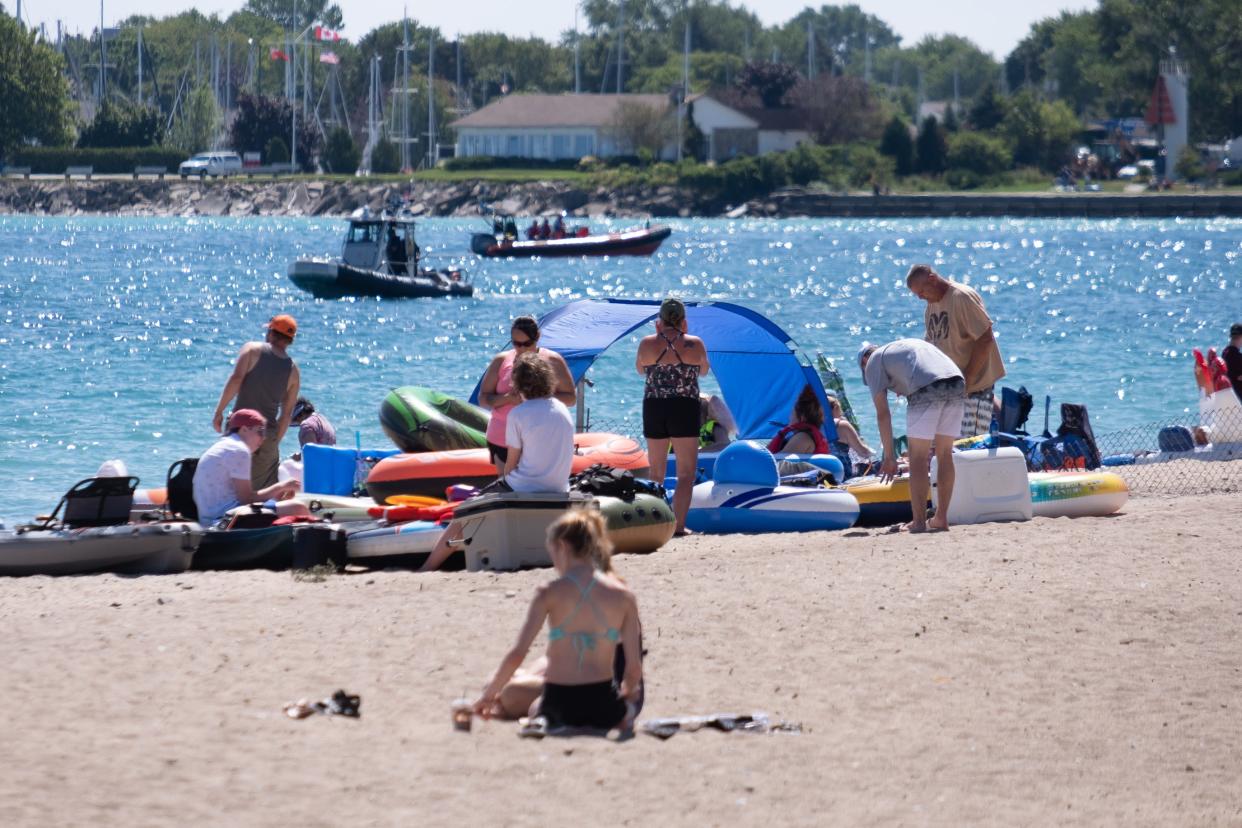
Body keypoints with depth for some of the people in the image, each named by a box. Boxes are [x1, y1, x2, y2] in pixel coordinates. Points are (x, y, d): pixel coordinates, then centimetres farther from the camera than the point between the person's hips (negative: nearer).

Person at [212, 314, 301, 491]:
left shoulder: (253, 350, -1)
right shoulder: (293, 370, 8)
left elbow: (235, 380, -14)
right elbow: (287, 413, 9)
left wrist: (219, 412, -8)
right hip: (268, 433, 3)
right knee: (267, 491, 11)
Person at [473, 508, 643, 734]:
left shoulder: (549, 594, -6)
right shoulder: (623, 596, -2)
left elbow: (517, 654, -10)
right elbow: (634, 667, -1)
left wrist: (488, 695, 4)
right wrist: (626, 694, 21)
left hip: (559, 705, -1)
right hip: (603, 706, 1)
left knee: (536, 708, 38)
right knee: (628, 708, 38)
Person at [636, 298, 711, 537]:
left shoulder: (647, 344, -3)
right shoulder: (694, 344, -6)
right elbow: (703, 371, 12)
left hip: (653, 409, 2)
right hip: (685, 410, -2)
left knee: (656, 473, 16)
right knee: (686, 474, 2)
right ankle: (678, 524, -9)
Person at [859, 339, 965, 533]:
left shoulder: (873, 361, 19)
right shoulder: (910, 345, 39)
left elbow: (882, 414, 13)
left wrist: (889, 456, 16)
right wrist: (927, 448, 39)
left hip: (927, 389, -6)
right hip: (957, 384, 6)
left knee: (918, 458, 2)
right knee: (944, 453, 15)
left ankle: (919, 522, -1)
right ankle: (941, 519, 16)